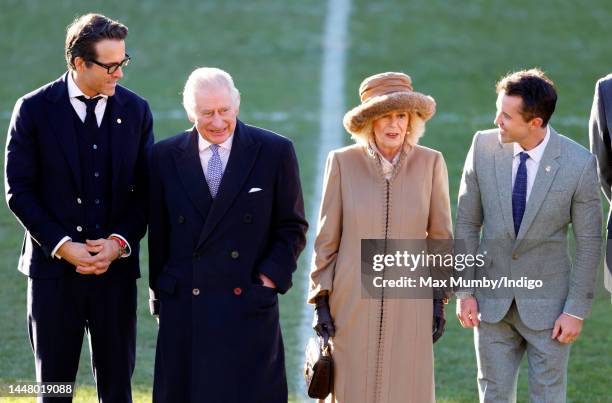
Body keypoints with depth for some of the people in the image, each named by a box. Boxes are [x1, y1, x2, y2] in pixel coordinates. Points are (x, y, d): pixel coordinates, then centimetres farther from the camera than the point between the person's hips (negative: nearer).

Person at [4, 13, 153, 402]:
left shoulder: (136, 110, 4)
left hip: (116, 268, 2)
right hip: (54, 268, -2)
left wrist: (121, 242, -10)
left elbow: (145, 190, 6)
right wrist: (62, 246, -13)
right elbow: (19, 190, -4)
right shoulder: (34, 109, -4)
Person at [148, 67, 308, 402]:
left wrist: (271, 277, -6)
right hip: (184, 310, 2)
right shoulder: (165, 156, 7)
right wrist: (160, 295, 10)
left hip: (249, 308, -2)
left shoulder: (274, 152, 2)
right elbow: (158, 233, 12)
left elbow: (292, 227, 6)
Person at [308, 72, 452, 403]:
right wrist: (320, 301, 0)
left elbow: (440, 236, 6)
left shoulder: (430, 164, -2)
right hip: (352, 302, 0)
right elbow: (326, 238, 2)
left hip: (408, 303, 0)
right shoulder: (343, 162, -4)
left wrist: (439, 301, 6)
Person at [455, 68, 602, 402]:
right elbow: (467, 223, 0)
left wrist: (577, 310, -8)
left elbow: (589, 243, -8)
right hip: (492, 300, 2)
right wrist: (464, 291, -2)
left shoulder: (579, 164, -16)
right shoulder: (484, 147, -9)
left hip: (548, 305, -2)